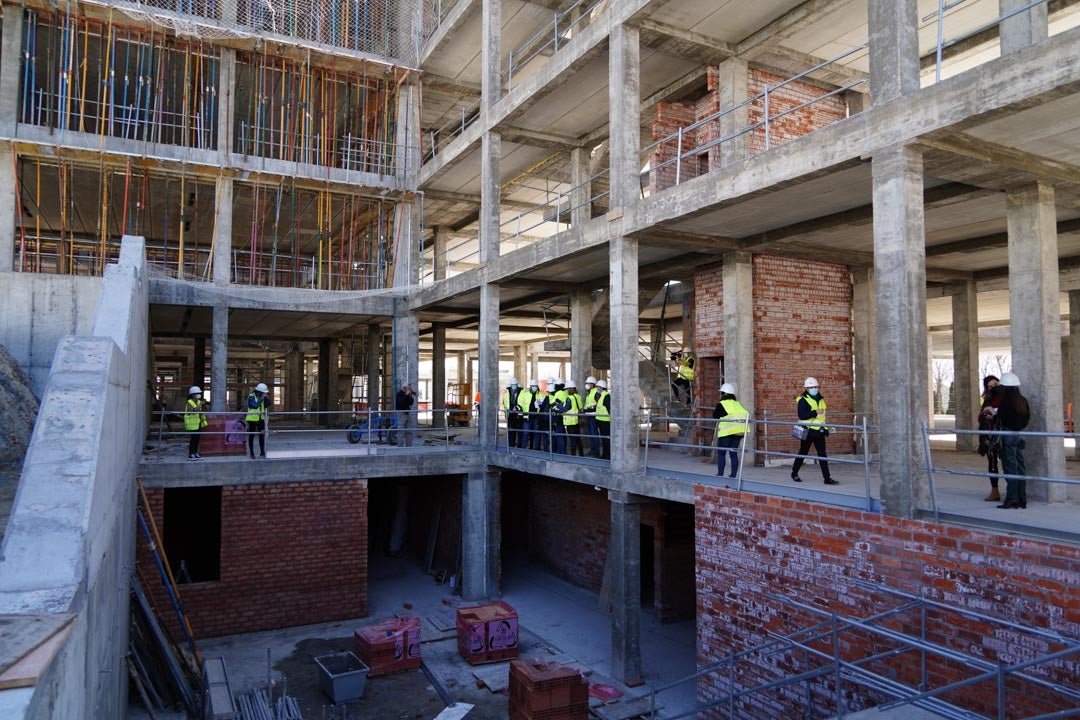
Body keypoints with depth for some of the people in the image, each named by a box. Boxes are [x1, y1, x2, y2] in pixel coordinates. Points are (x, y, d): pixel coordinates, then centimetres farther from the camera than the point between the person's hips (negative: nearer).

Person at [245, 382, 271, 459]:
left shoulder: (261, 397, 7)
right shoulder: (251, 397, -13)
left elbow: (267, 405, 6)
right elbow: (255, 405, -27)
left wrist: (267, 398, -8)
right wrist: (261, 398, -26)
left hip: (261, 419, 6)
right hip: (252, 419, -6)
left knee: (262, 435, 6)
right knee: (251, 436, 3)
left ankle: (262, 452, 14)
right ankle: (252, 453, 9)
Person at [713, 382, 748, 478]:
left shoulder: (721, 404, -5)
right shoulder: (738, 404, 12)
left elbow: (715, 416, 1)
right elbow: (746, 413, 10)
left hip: (726, 432, -6)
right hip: (738, 432, 6)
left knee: (721, 453, 4)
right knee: (734, 453, 10)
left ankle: (720, 474, 4)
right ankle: (733, 475, 10)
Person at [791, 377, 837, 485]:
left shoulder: (820, 399, 15)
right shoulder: (803, 400, -9)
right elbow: (802, 415, -21)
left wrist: (825, 429, 24)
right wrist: (815, 412, -26)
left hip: (819, 431, 6)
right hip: (807, 431, -6)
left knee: (822, 454, 1)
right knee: (803, 453, 4)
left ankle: (827, 478, 0)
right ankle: (794, 473, 21)